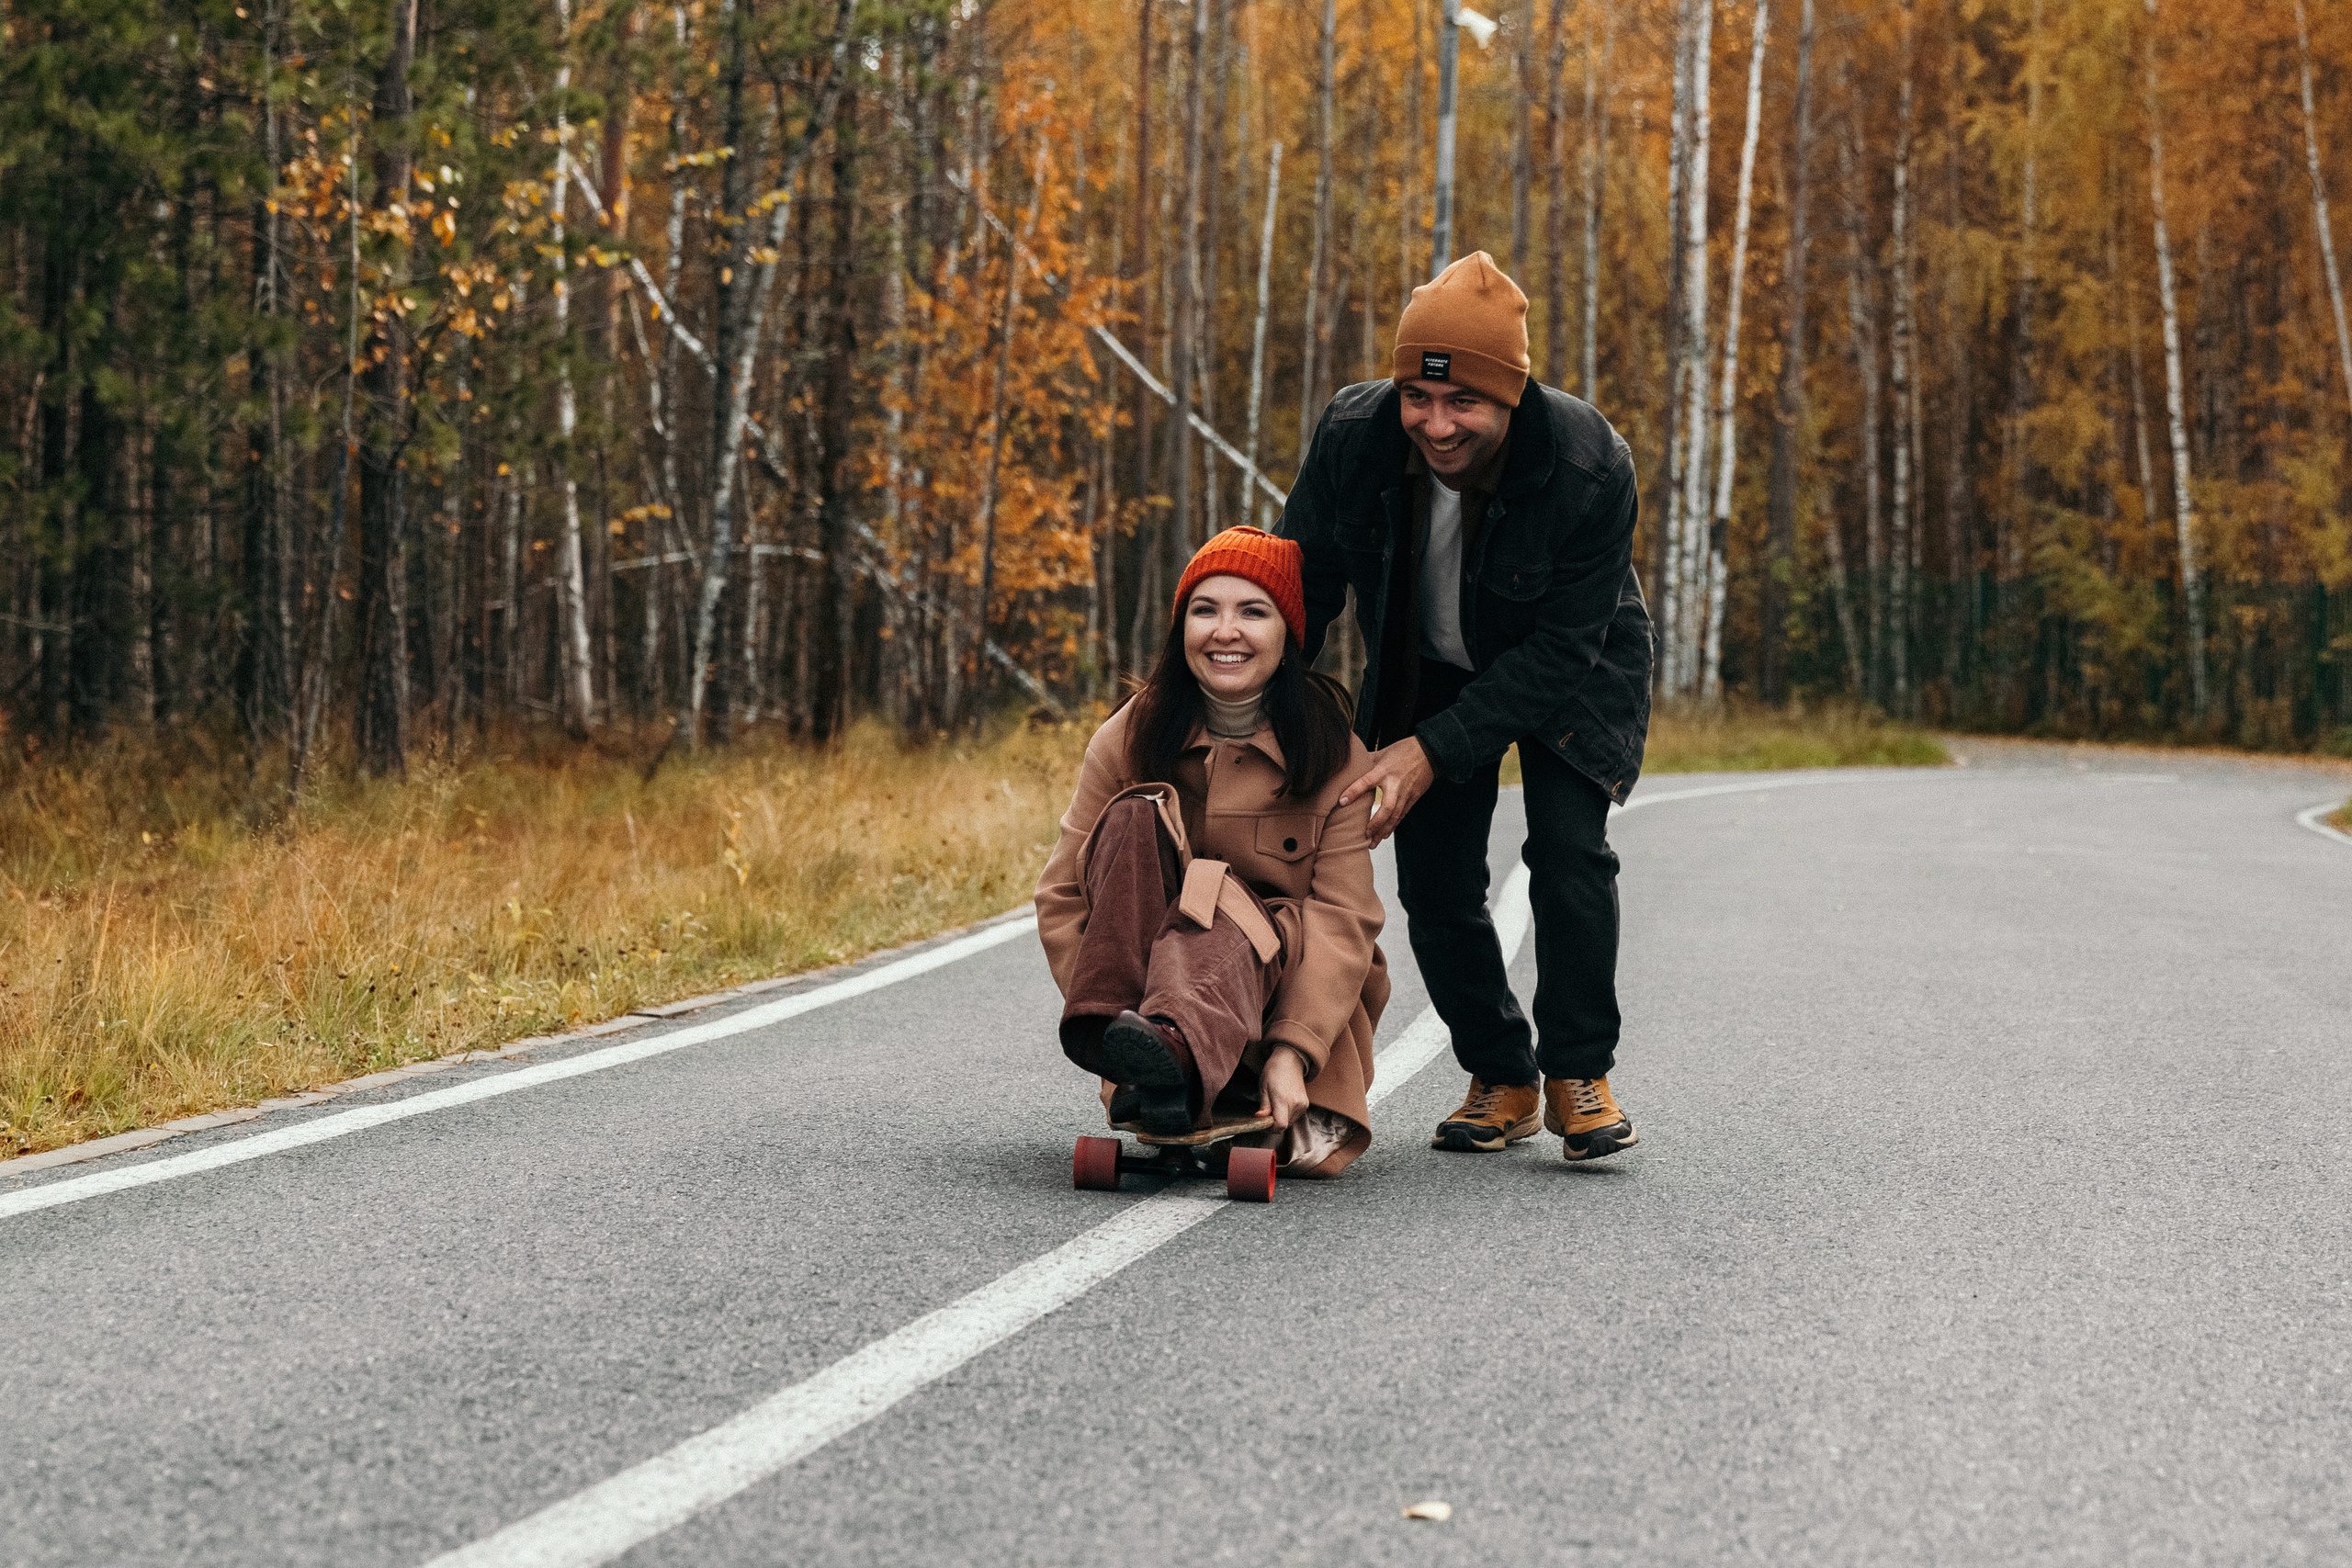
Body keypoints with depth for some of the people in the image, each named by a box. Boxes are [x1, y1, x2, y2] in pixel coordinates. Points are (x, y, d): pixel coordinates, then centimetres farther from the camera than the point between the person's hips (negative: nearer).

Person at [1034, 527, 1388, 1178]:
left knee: (1225, 910, -34)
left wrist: (1293, 1050, -31)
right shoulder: (1129, 739, -3)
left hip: (1283, 974, -2)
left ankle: (1174, 1052, -68)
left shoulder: (1334, 755, -7)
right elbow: (1063, 898, -5)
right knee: (1137, 817, -23)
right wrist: (1104, 1013, -22)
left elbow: (1345, 917, -16)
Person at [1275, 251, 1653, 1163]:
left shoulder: (1590, 467, -35)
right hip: (1429, 667, 3)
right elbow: (1304, 580, -10)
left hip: (1568, 672, -3)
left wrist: (1434, 750, -36)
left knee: (1569, 842, -22)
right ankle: (1500, 1079, 16)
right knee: (1433, 880, -2)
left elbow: (1561, 650, -30)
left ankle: (1579, 1075, -6)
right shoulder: (1354, 436, -26)